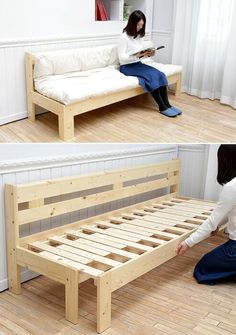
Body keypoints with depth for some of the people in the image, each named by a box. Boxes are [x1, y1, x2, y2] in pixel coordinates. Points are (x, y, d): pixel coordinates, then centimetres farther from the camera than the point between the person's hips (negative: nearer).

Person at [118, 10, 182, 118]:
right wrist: (137, 55, -29)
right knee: (152, 76, -28)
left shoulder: (140, 36, 10)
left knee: (160, 74, -19)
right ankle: (162, 107, -23)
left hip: (138, 64, 7)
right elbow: (121, 57, -17)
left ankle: (167, 104, -20)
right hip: (126, 67, -7)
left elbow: (141, 53, 15)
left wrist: (148, 54, -7)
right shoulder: (124, 37, -12)